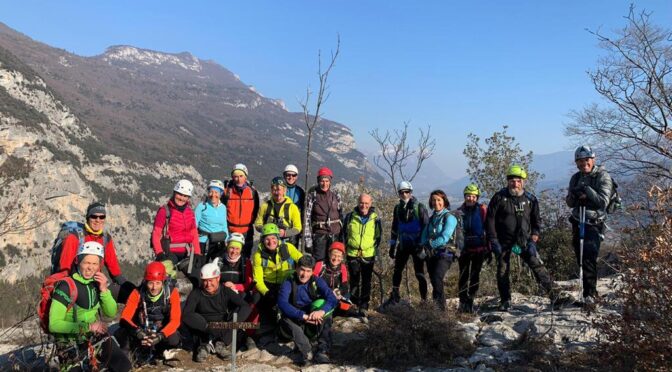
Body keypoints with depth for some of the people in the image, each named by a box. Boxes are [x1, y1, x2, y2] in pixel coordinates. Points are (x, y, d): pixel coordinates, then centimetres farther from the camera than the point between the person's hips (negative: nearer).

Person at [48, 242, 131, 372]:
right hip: (71, 343, -4)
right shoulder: (66, 286, -19)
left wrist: (104, 290, -16)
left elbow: (111, 313, -1)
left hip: (96, 337, 5)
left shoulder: (98, 282, -3)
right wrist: (88, 327, -27)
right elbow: (54, 324, -21)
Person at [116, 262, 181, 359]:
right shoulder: (138, 293, -13)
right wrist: (137, 331, -40)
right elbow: (125, 318, -19)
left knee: (173, 339, -33)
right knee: (119, 335, -27)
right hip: (141, 332, 1)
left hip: (162, 332, 0)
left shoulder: (172, 293, -15)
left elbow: (175, 320, -20)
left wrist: (161, 335, -38)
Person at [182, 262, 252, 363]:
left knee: (239, 310, -19)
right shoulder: (196, 294, -5)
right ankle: (204, 345, -14)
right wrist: (207, 326, -33)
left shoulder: (226, 292, -2)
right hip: (203, 332, -1)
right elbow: (185, 315, -19)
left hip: (224, 331, 2)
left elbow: (246, 307, -14)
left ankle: (221, 344, -13)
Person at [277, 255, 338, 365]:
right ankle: (306, 350, -31)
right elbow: (282, 303, -27)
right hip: (296, 324, -1)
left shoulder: (317, 281, -3)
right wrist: (303, 316, -38)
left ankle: (323, 351, -29)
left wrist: (321, 311, -38)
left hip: (315, 325, 2)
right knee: (284, 320, -31)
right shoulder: (289, 283, -9)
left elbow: (333, 299, -16)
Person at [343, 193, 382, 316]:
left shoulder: (375, 218, 1)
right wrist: (346, 247, 11)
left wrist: (374, 249, 9)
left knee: (366, 282, 1)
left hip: (368, 255, -1)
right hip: (353, 254, 1)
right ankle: (354, 303, 24)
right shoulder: (350, 216, 1)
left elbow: (378, 236, 12)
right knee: (354, 280, 9)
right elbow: (344, 233, 13)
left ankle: (364, 306, 6)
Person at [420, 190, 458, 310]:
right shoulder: (432, 217, 16)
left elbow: (444, 238, -17)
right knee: (434, 281, 9)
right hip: (431, 254, 7)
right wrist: (423, 247, -9)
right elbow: (425, 234, 10)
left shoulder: (449, 217, -6)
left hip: (444, 253, -7)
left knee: (437, 278, -22)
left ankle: (441, 308, -15)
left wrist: (429, 244, -13)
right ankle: (436, 306, 21)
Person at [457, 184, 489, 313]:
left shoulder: (482, 210, -2)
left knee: (475, 276, 5)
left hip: (479, 248, -2)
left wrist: (488, 247, -2)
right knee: (463, 276, 3)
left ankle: (470, 301, 13)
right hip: (464, 248, 2)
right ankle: (463, 302, 11)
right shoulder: (460, 211, 4)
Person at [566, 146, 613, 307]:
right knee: (581, 259, 8)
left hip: (595, 223, -5)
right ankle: (587, 293, 20)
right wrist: (574, 195, -16)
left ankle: (590, 294, -14)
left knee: (589, 257, -18)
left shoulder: (603, 176, -8)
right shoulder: (576, 178, 9)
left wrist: (588, 190, -27)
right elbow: (570, 203, 5)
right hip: (578, 222, 6)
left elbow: (603, 202, -18)